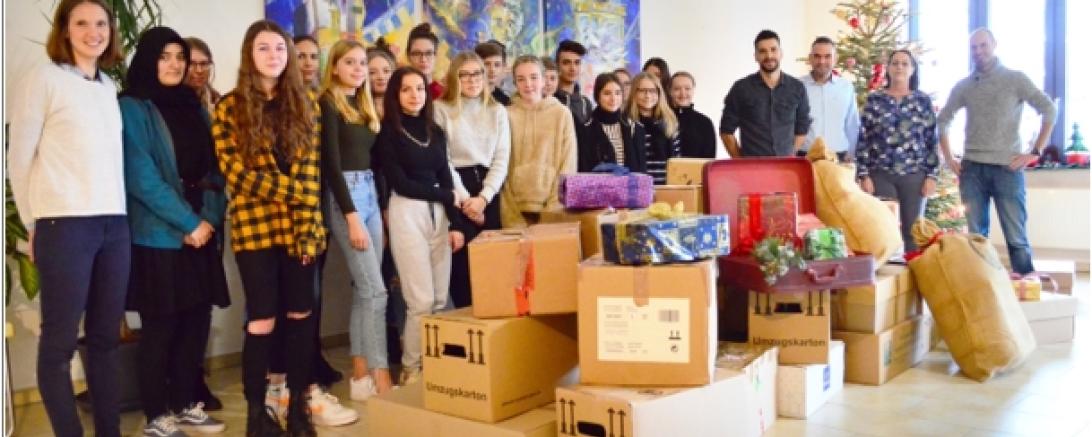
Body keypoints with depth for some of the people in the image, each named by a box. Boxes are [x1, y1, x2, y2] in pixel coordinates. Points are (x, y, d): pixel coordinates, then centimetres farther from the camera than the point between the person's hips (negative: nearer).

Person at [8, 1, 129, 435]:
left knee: (105, 336, 9)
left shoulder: (109, 87, 16)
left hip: (114, 223, 6)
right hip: (64, 223, -5)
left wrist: (117, 212, 10)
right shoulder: (42, 78, -1)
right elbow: (20, 158, 0)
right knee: (60, 339, 0)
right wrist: (34, 225, 4)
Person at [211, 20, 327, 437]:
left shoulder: (305, 104, 9)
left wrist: (307, 226, -6)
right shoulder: (230, 108, 1)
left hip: (299, 227, 3)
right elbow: (237, 173, -7)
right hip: (254, 226, -3)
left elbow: (310, 169, 3)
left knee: (301, 315, 6)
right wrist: (293, 190, -12)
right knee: (262, 321, 0)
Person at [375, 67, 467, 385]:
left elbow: (445, 179, 11)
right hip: (407, 214, -5)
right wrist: (447, 196, -2)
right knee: (421, 300, -7)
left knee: (440, 299, 4)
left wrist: (455, 223, 2)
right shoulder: (388, 132, -3)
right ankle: (411, 369, 8)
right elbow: (400, 183, -8)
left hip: (438, 214, 5)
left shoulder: (435, 131, 14)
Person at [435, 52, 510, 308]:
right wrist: (466, 200, -10)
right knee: (463, 260, -5)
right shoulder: (441, 109, 1)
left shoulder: (497, 111, 12)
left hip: (489, 192, 3)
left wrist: (482, 198, -8)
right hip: (456, 193, -3)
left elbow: (501, 160, 5)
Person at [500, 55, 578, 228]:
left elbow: (568, 164, 2)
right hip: (516, 211, 0)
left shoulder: (562, 114, 5)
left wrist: (555, 207, -7)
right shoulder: (507, 115, 4)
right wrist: (512, 211, -5)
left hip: (553, 208, 0)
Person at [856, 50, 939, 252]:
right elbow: (863, 139, 1)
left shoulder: (923, 101, 6)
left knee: (913, 230, 6)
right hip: (880, 174, -1)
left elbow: (932, 140, 5)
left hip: (914, 175, 1)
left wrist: (931, 176, -1)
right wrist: (864, 175, -5)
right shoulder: (874, 100, 4)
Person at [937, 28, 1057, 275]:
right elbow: (943, 120, 18)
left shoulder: (1015, 79, 2)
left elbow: (1049, 110, -1)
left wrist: (1035, 151, -7)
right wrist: (948, 158, 9)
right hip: (972, 169, 3)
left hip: (1007, 167, -3)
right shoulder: (963, 86, 10)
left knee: (1016, 236, -3)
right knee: (976, 235, 7)